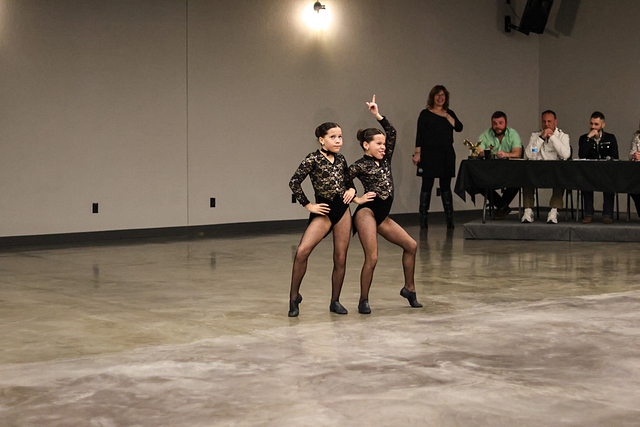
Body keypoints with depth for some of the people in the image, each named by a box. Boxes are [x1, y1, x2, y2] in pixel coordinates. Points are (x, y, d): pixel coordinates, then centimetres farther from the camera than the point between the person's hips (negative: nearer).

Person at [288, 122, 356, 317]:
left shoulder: (341, 159, 11)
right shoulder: (313, 159, -6)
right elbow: (294, 182, -9)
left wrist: (351, 190, 2)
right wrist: (308, 205, -9)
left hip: (343, 208, 5)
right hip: (323, 211, -5)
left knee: (340, 258, 5)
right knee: (302, 251, -20)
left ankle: (335, 301, 18)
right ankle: (294, 296, -5)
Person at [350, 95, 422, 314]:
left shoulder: (385, 160, 13)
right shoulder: (360, 165, -5)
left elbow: (392, 133, 9)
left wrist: (378, 115, 3)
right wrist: (356, 199, -9)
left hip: (381, 216, 8)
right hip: (366, 212, -8)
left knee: (411, 245, 10)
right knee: (372, 258, -15)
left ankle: (409, 288, 24)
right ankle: (363, 301, -2)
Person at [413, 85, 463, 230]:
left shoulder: (449, 113, 13)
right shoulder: (425, 114, 2)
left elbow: (459, 128, -2)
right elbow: (420, 135, -2)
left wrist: (446, 116, -7)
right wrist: (418, 153, -9)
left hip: (447, 154, 3)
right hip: (429, 154, -3)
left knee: (446, 186, 5)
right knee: (427, 185, -2)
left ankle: (449, 218, 6)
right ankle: (423, 219, 2)